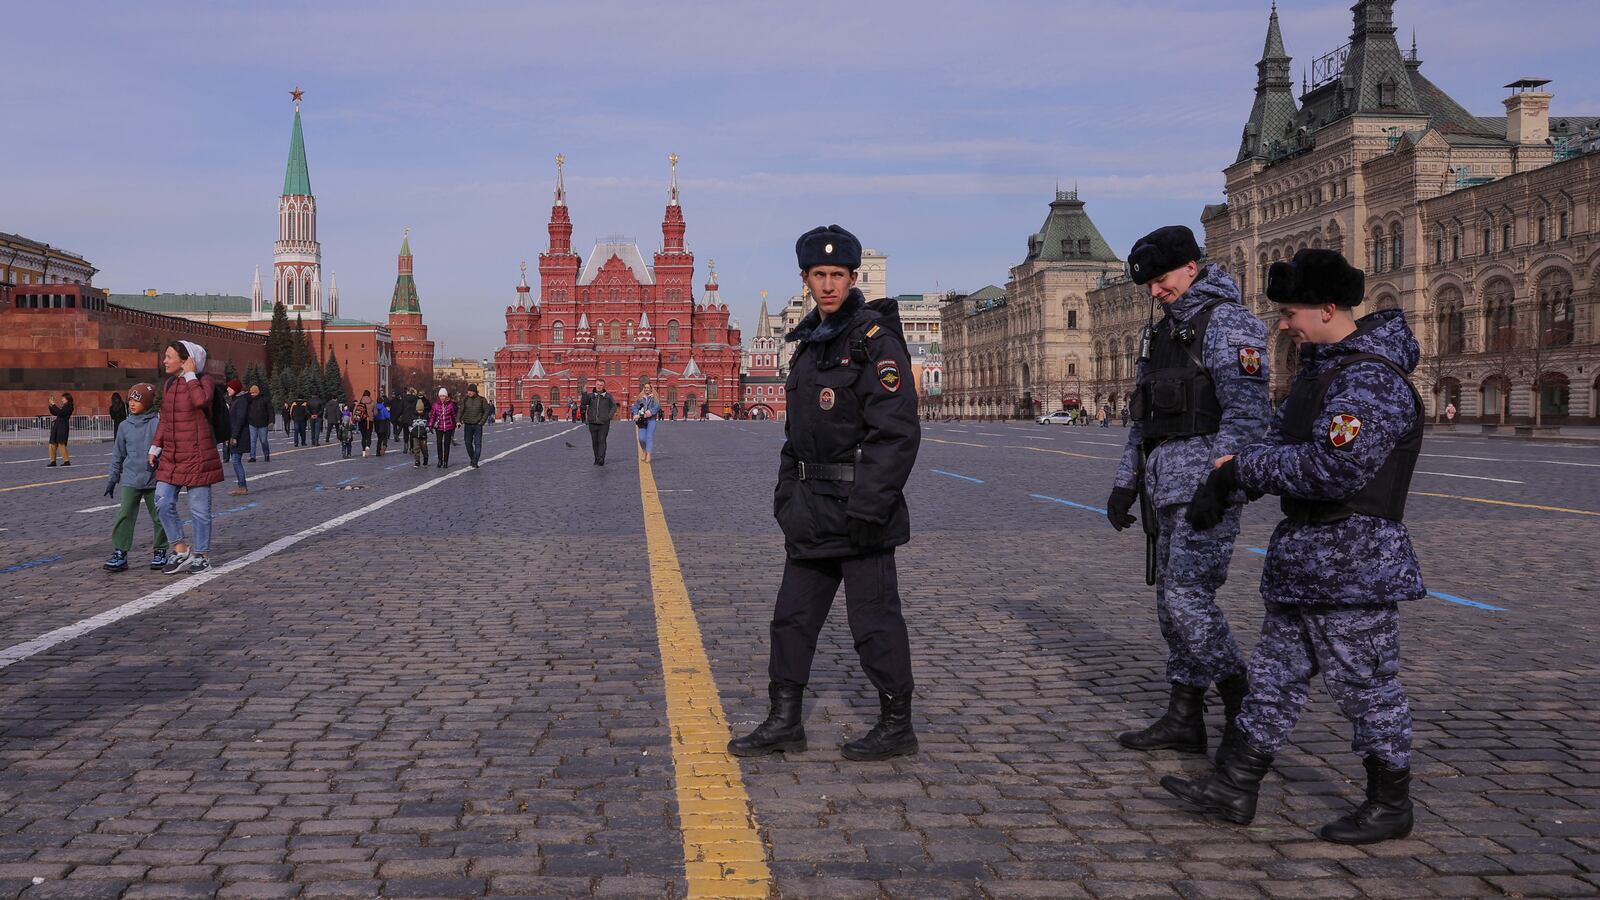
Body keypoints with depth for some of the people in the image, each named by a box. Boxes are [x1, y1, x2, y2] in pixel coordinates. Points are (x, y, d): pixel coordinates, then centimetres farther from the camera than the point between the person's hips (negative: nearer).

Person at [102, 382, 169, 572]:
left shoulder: (157, 423, -5)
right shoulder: (125, 426, 5)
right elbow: (118, 455, 13)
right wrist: (113, 477, 14)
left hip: (154, 480, -2)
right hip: (130, 480, 2)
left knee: (159, 517, 6)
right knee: (124, 516, -6)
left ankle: (160, 552, 19)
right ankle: (119, 553, -3)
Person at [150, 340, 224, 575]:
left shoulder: (204, 380, -8)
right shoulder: (169, 383, 12)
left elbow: (201, 399, -32)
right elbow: (164, 419, 18)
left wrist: (190, 374, -19)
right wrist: (155, 447, 14)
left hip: (197, 456, -7)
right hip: (171, 456, 7)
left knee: (199, 508, 1)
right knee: (163, 502, 1)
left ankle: (202, 555, 14)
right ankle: (181, 549, 14)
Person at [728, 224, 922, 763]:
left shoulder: (875, 340, -12)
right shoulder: (812, 342, 14)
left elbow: (897, 432, -19)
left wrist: (867, 508, -22)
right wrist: (786, 493, 14)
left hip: (859, 510, -9)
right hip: (812, 511, 9)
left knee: (875, 621, 1)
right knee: (792, 616, 12)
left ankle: (897, 727, 14)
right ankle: (784, 722, 23)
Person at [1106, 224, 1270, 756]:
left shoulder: (1226, 323, -8)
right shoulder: (1161, 333, 20)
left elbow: (1247, 412, -17)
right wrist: (1126, 483, 18)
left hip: (1206, 477, -9)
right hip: (1164, 482, 9)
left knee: (1188, 597, -13)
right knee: (1171, 601, 9)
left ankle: (1244, 708, 2)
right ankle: (1184, 719, 15)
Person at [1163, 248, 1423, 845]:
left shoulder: (1371, 381, -20)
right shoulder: (1320, 368, 14)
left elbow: (1332, 469, -28)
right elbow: (1283, 441, 19)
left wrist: (1243, 469, -17)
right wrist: (1224, 482, 2)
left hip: (1352, 560, -10)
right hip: (1303, 554, 10)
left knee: (1364, 684, 2)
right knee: (1277, 671, 13)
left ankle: (1390, 806, 17)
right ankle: (1234, 787, 20)